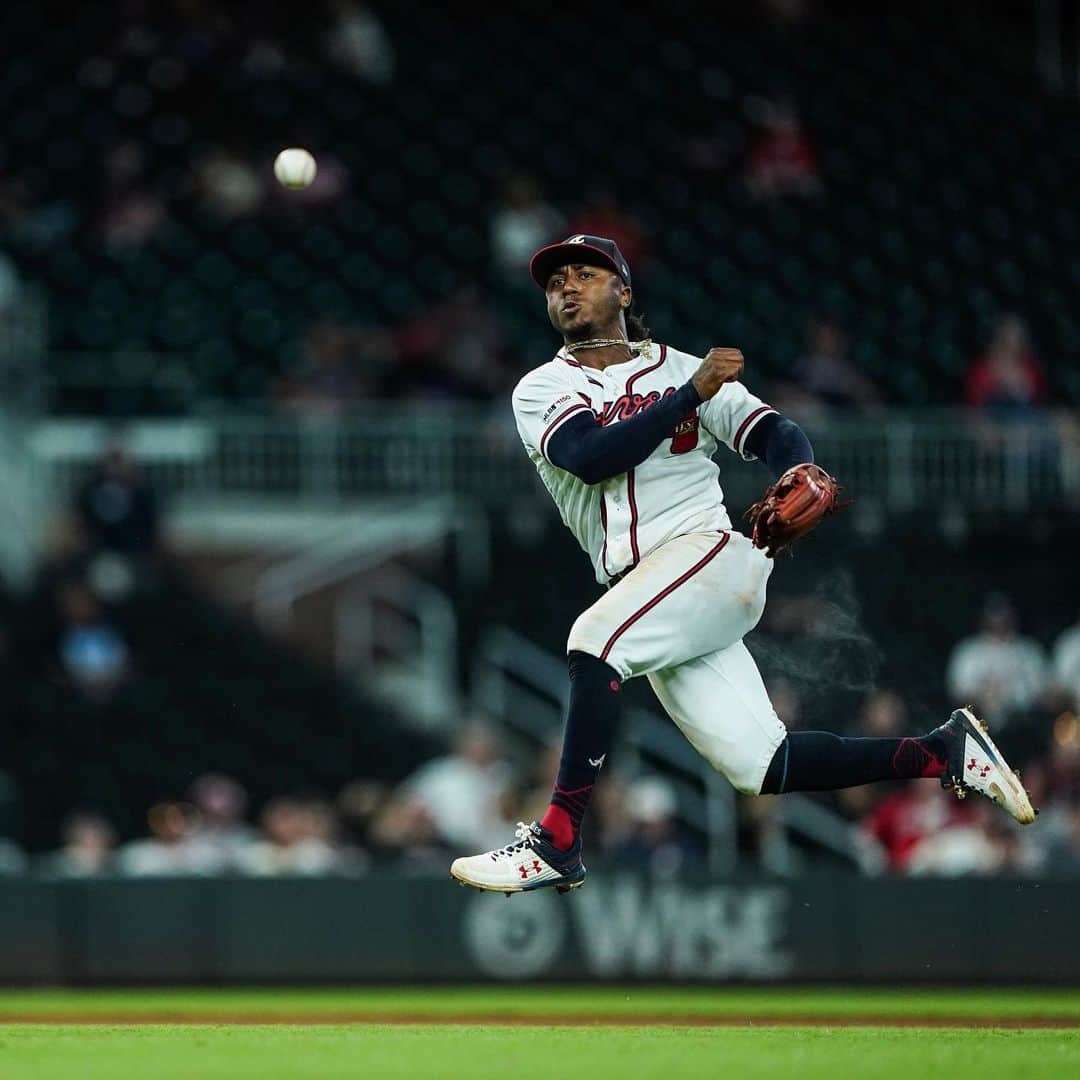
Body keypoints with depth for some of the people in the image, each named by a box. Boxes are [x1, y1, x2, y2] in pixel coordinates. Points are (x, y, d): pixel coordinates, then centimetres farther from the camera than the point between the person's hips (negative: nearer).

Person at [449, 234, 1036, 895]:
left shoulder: (683, 369, 10)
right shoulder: (541, 390, 11)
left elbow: (773, 432, -1)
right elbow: (589, 456, -9)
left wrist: (801, 475, -24)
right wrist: (692, 395, -16)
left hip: (710, 551, -3)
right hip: (647, 602, 4)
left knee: (595, 641, -31)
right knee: (761, 766, -3)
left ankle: (556, 843, -29)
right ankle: (943, 752, 11)